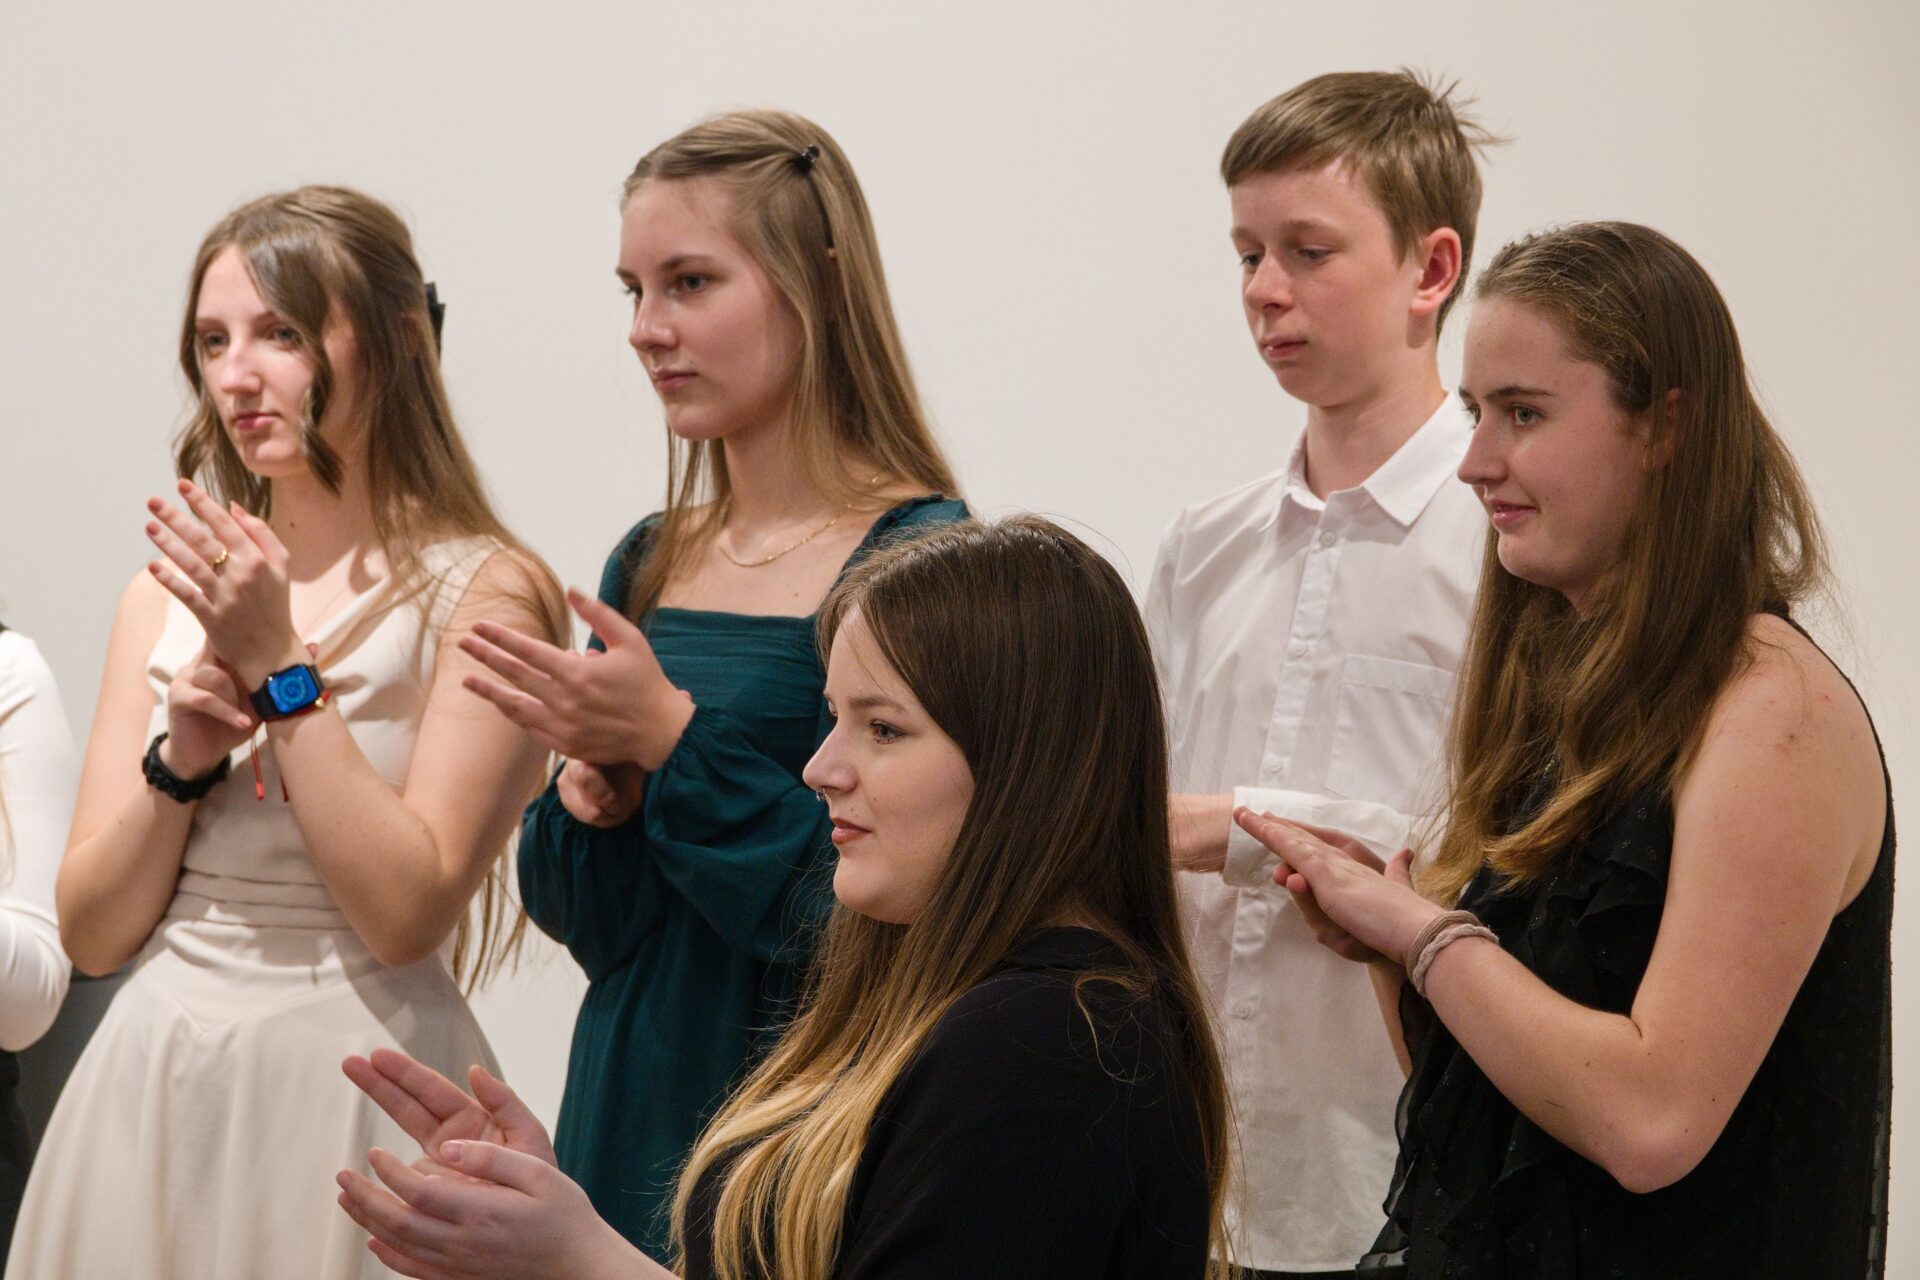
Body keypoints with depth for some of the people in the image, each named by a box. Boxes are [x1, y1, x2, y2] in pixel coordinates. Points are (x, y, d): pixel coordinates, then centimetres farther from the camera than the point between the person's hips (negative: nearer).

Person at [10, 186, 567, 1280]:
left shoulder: (483, 593, -8)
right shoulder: (164, 600, 7)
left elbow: (408, 913, -16)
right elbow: (93, 933, 6)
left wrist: (281, 668, -16)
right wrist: (181, 759, -10)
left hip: (353, 1086, -5)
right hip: (157, 1081, 5)